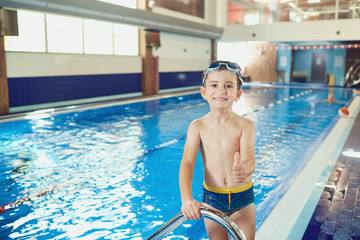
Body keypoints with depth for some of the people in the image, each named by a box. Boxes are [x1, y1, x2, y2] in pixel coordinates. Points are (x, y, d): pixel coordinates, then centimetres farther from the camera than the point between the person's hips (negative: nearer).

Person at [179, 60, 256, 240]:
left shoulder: (245, 125, -11)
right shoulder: (198, 126, -10)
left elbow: (249, 160, -22)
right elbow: (187, 163, -17)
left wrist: (243, 170, -47)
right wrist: (186, 198, -32)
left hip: (242, 198, 0)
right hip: (211, 198, 1)